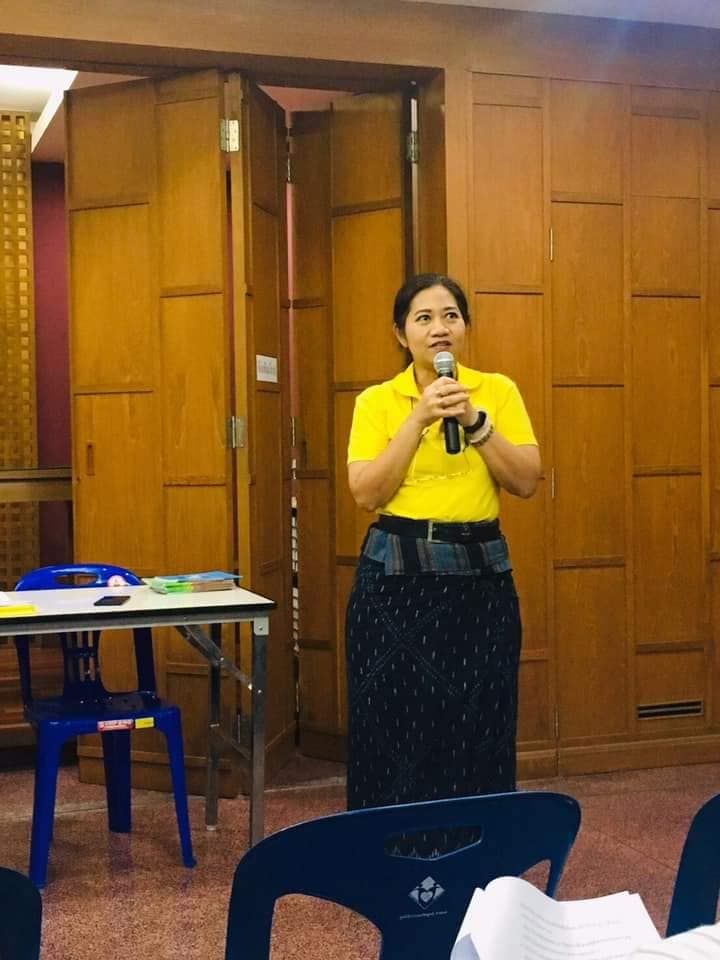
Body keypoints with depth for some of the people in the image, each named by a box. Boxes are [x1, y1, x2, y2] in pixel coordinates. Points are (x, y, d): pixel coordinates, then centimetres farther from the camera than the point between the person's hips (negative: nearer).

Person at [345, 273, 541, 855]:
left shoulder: (498, 391, 4)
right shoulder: (376, 401, 1)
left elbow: (527, 483, -3)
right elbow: (366, 493, -9)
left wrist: (476, 421, -14)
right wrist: (419, 420, -15)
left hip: (479, 576, 1)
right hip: (396, 577, -1)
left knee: (476, 729, 5)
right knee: (395, 727, 4)